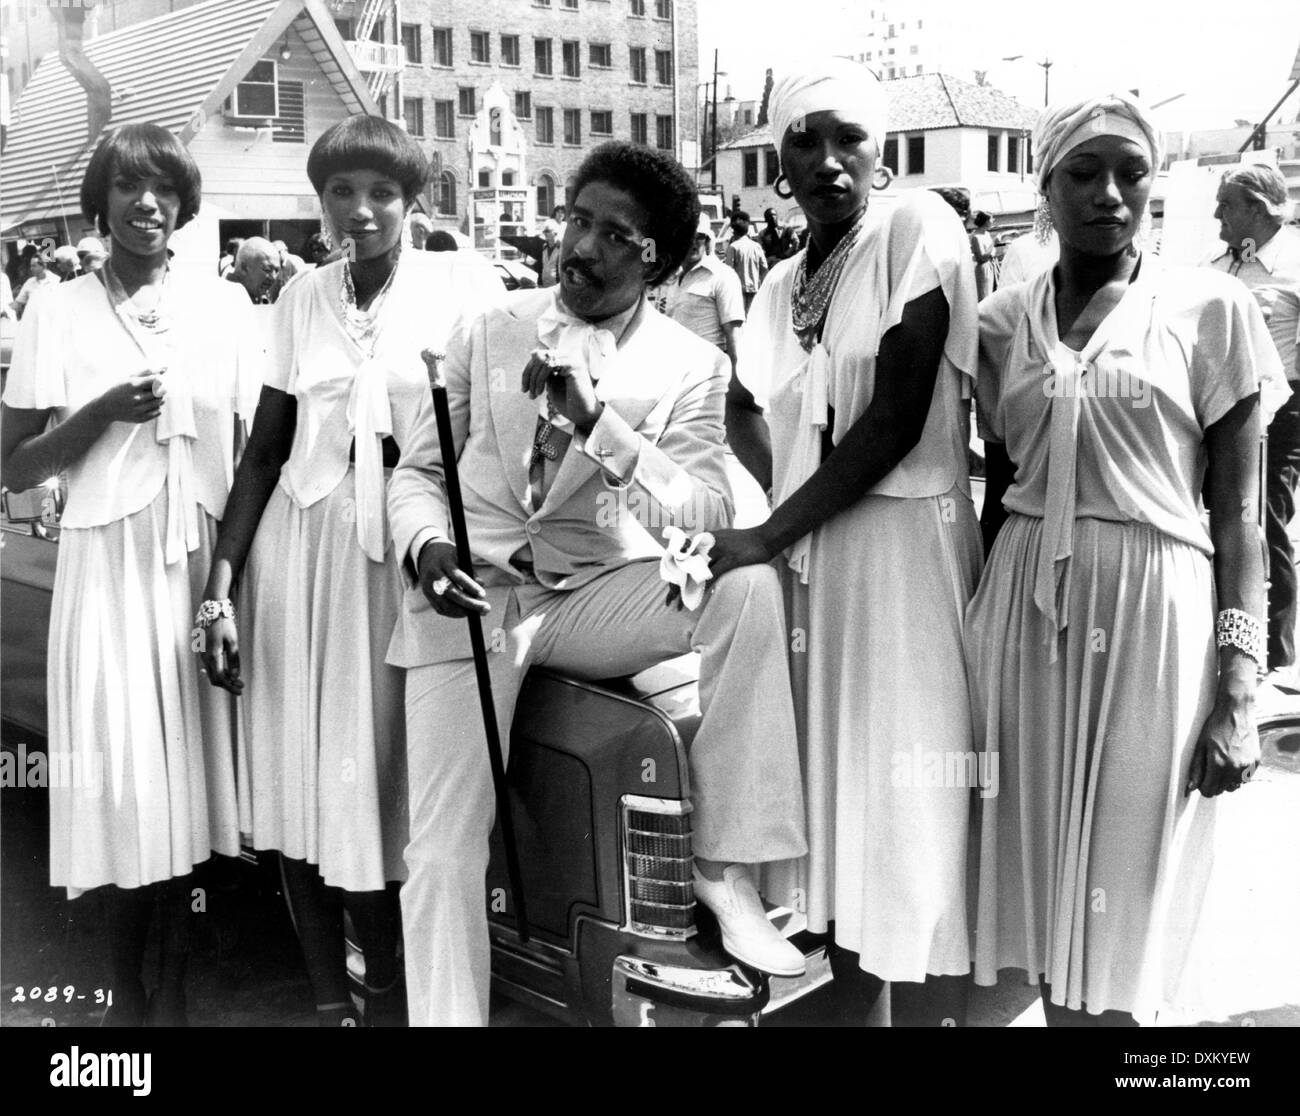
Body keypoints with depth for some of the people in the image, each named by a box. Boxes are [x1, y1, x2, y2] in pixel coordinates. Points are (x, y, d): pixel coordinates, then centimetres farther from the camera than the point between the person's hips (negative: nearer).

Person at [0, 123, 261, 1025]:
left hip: (204, 558, 2)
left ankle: (176, 983, 21)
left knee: (192, 765, 5)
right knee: (123, 775, 0)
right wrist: (102, 410, -13)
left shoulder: (225, 306, 7)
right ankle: (126, 992, 17)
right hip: (110, 558, -1)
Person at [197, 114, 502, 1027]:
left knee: (381, 777, 1)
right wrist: (221, 584, 1)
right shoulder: (302, 300, 7)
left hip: (411, 554, -3)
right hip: (299, 549, 3)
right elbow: (266, 448, 7)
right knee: (297, 782, 4)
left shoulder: (463, 293, -2)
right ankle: (329, 997, 21)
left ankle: (389, 993, 22)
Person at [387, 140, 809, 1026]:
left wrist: (600, 424, -24)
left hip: (595, 594, 0)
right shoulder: (488, 331, 4)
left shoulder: (691, 367, 0)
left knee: (749, 588, -28)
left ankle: (726, 868, -18)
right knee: (446, 848, -13)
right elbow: (419, 471, 9)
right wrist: (426, 545, -13)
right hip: (470, 594, 1)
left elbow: (708, 521, -13)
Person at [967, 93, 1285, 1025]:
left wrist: (1239, 696, -8)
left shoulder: (1211, 310, -2)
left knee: (1122, 905, 5)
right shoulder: (1002, 324, 7)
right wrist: (977, 636, 13)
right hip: (1027, 611, 3)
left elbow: (1236, 519, -3)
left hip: (1155, 615, -3)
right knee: (1046, 892, 11)